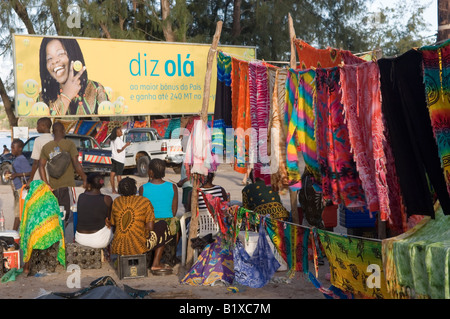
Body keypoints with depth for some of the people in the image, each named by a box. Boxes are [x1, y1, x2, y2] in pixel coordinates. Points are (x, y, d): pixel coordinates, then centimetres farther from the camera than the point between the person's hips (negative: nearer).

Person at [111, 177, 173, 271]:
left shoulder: (116, 202, 6)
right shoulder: (145, 202, -4)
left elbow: (113, 226, 12)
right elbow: (150, 227, -8)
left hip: (117, 248, 5)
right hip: (139, 247, -5)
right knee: (162, 225, 21)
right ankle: (156, 264, 19)